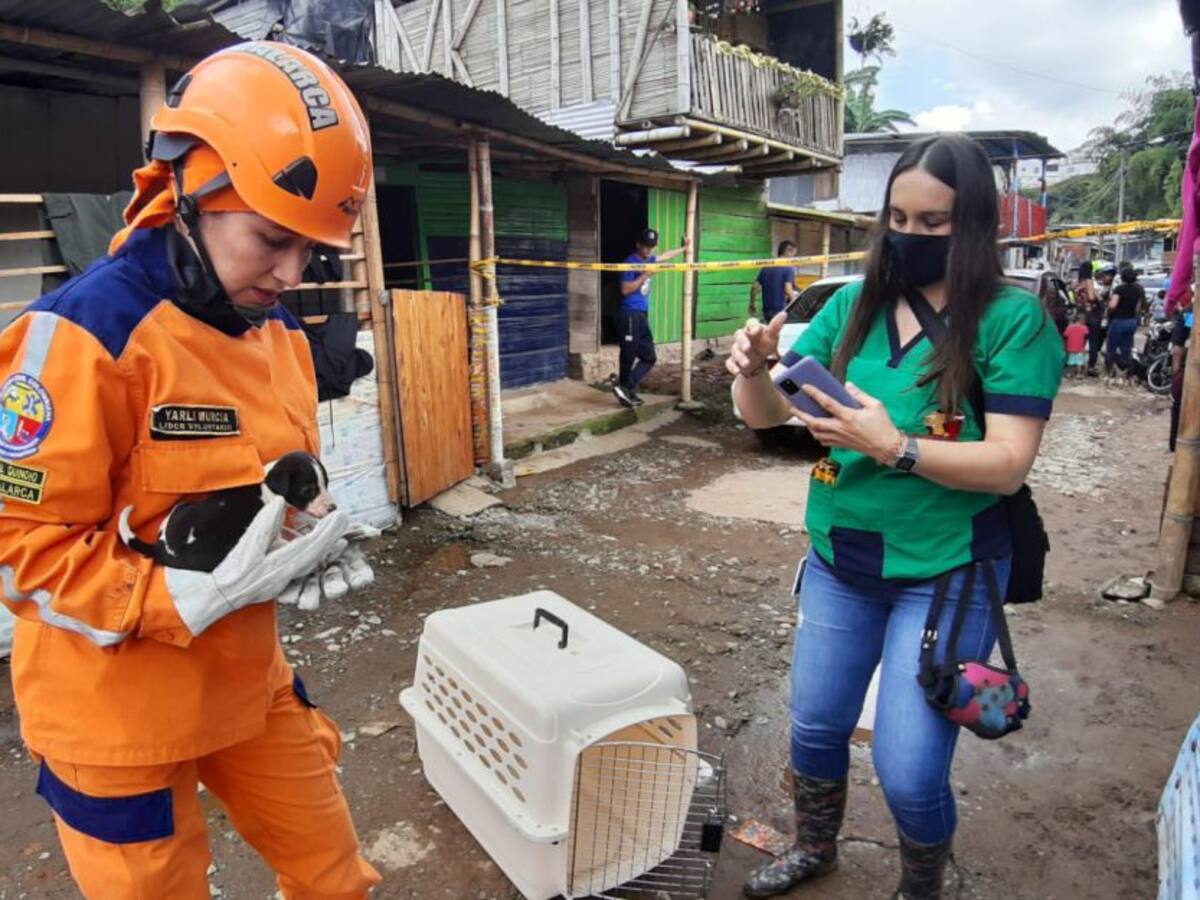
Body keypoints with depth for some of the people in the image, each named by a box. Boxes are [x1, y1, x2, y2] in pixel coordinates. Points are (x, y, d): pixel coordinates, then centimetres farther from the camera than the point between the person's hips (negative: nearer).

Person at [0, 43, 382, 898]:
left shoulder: (282, 335, 2)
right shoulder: (84, 333, -22)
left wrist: (299, 552, -6)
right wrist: (194, 599, -28)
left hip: (250, 681, 7)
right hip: (117, 711, -6)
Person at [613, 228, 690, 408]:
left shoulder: (648, 261, 14)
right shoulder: (631, 262, -11)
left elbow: (665, 256, 35)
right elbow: (625, 289, -18)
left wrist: (683, 248, 46)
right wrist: (645, 276, -18)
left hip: (643, 315, 9)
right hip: (630, 315, -9)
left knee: (649, 357, 7)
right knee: (629, 357, -4)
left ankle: (626, 388, 8)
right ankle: (624, 387, 6)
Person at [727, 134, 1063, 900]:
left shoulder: (1014, 320, -12)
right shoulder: (852, 308, 0)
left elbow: (1009, 463, -19)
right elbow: (768, 414, -3)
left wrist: (896, 448, -32)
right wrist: (753, 369, -24)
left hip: (947, 575, -4)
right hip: (839, 563, 5)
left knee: (910, 771, 2)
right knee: (815, 729, 19)